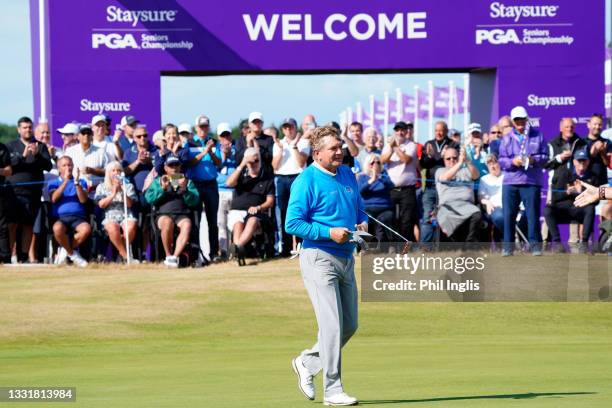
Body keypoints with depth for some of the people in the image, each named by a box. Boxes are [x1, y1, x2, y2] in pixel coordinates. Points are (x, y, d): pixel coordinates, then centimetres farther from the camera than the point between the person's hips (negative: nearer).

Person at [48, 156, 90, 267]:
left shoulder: (81, 182, 19)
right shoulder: (54, 183, 17)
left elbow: (83, 200, 2)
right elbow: (54, 199, -4)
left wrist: (76, 182, -9)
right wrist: (65, 181, -10)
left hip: (78, 217, 1)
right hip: (60, 217, -1)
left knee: (86, 228, -35)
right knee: (58, 228, -38)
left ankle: (66, 250, -11)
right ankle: (73, 254, -12)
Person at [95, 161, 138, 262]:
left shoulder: (128, 186, 19)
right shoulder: (101, 187, 17)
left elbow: (130, 204, 4)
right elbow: (101, 204, 2)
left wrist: (122, 192, -10)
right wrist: (113, 194, -7)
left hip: (126, 215, 1)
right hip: (110, 216, -1)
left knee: (131, 227, -35)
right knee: (112, 228, -38)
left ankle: (122, 252, -10)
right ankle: (126, 255, -25)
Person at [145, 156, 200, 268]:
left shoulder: (187, 182, 21)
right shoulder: (158, 181, 20)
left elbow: (195, 201, 6)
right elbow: (149, 198, 4)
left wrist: (184, 190, -10)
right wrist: (162, 189, -9)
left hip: (182, 215, 1)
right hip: (163, 214, -1)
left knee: (187, 224, -35)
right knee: (167, 222, -37)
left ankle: (175, 257, -38)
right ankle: (168, 256, -24)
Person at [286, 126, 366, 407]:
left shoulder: (348, 175, 12)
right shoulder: (307, 181, -11)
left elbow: (359, 208, 26)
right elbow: (292, 223, -14)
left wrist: (363, 223, 3)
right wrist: (329, 233, -20)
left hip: (346, 259, 8)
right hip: (319, 258, -8)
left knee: (350, 325, 10)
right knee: (333, 325, -11)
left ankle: (307, 363, 29)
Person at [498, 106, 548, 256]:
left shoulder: (537, 136, 10)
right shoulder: (507, 139, 14)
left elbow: (545, 157, 6)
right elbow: (501, 160, 7)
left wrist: (534, 160, -14)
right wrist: (512, 161, -13)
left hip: (532, 182, -1)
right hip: (510, 182, 1)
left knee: (533, 214, -4)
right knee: (509, 215, 0)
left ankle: (535, 245, 2)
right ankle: (508, 246, 6)